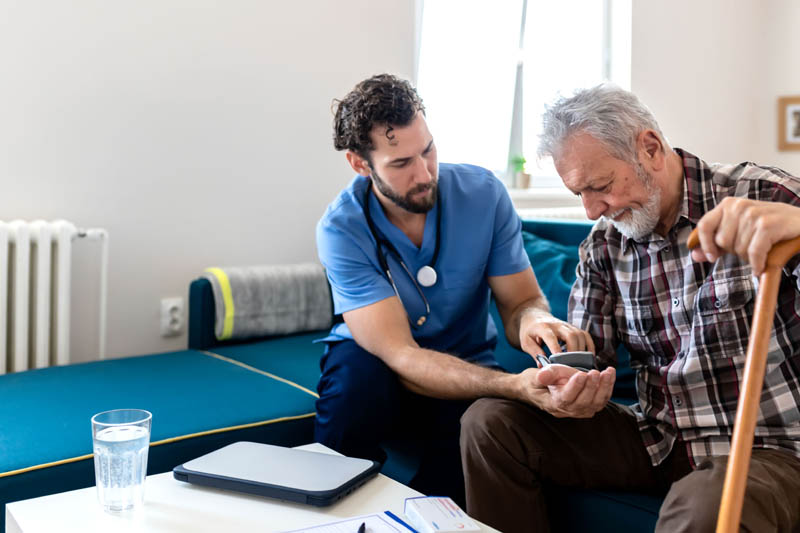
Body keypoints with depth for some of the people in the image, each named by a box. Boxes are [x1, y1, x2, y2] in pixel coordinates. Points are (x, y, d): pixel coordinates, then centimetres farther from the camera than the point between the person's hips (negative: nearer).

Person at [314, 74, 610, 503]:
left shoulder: (483, 193, -13)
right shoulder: (340, 229, -22)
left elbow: (522, 301, -8)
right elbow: (401, 356, -30)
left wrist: (535, 321, -35)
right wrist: (517, 386, -45)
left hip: (466, 364, 1)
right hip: (372, 367, -1)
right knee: (358, 371, -36)